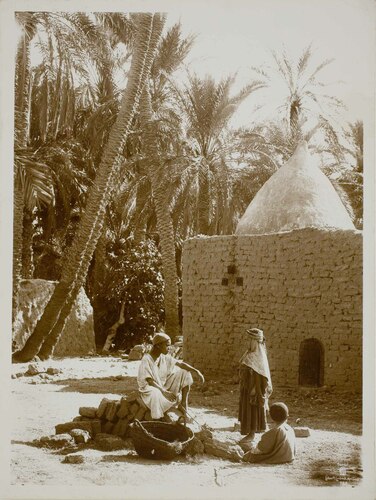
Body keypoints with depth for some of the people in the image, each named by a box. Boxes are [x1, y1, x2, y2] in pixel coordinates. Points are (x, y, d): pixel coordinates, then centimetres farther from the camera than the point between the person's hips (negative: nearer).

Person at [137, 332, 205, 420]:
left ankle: (184, 403, 3)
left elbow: (180, 364, -1)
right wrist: (164, 392, -34)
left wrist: (197, 371, -14)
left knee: (185, 372, 1)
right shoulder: (146, 360, -22)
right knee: (156, 394, -45)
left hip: (163, 385, 8)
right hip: (149, 388, -8)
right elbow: (149, 381, -27)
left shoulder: (165, 357, -2)